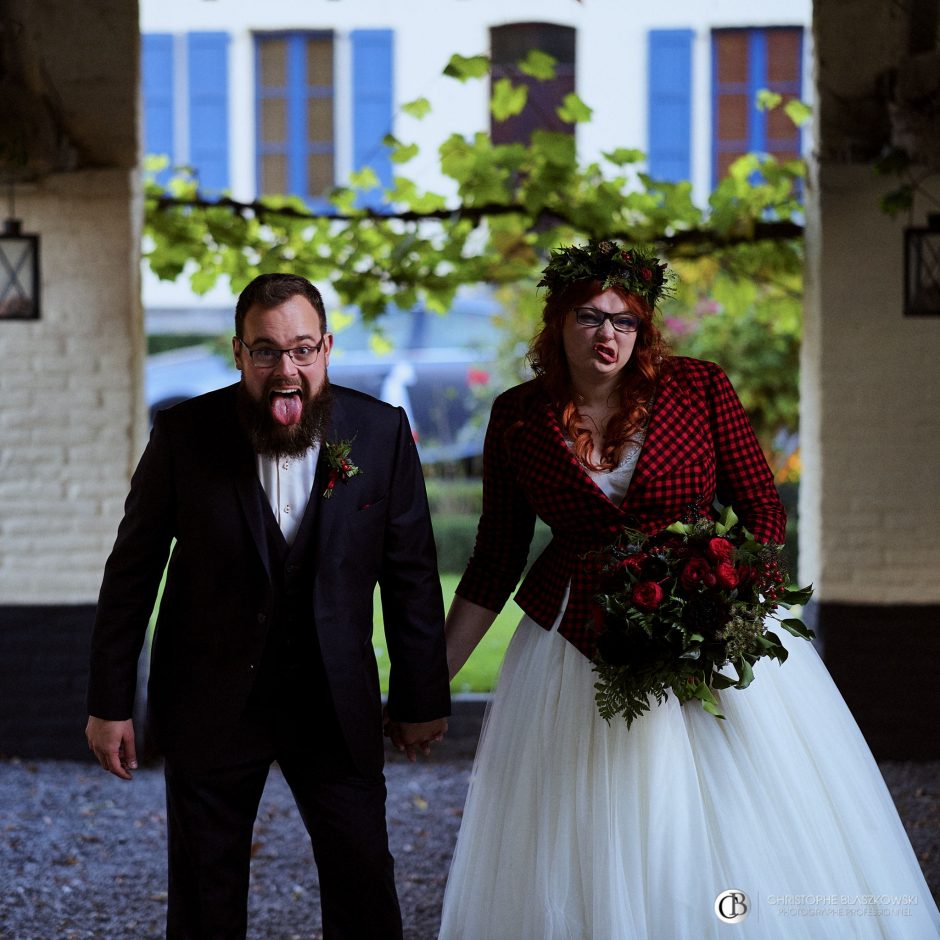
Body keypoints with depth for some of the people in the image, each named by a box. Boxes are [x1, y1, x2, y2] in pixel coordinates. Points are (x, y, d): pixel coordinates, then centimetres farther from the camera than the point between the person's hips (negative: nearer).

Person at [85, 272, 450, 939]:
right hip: (210, 703, 0)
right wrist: (109, 703, -2)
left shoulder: (382, 433, -7)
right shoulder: (185, 434, -10)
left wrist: (422, 701, 5)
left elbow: (411, 576, 1)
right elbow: (132, 572, -3)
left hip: (335, 703, 0)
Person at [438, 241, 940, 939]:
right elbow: (496, 559, 5)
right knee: (579, 857, 5)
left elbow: (764, 510, -1)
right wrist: (436, 673, 3)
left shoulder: (699, 389, -5)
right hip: (578, 649, 1)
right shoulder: (518, 418, -1)